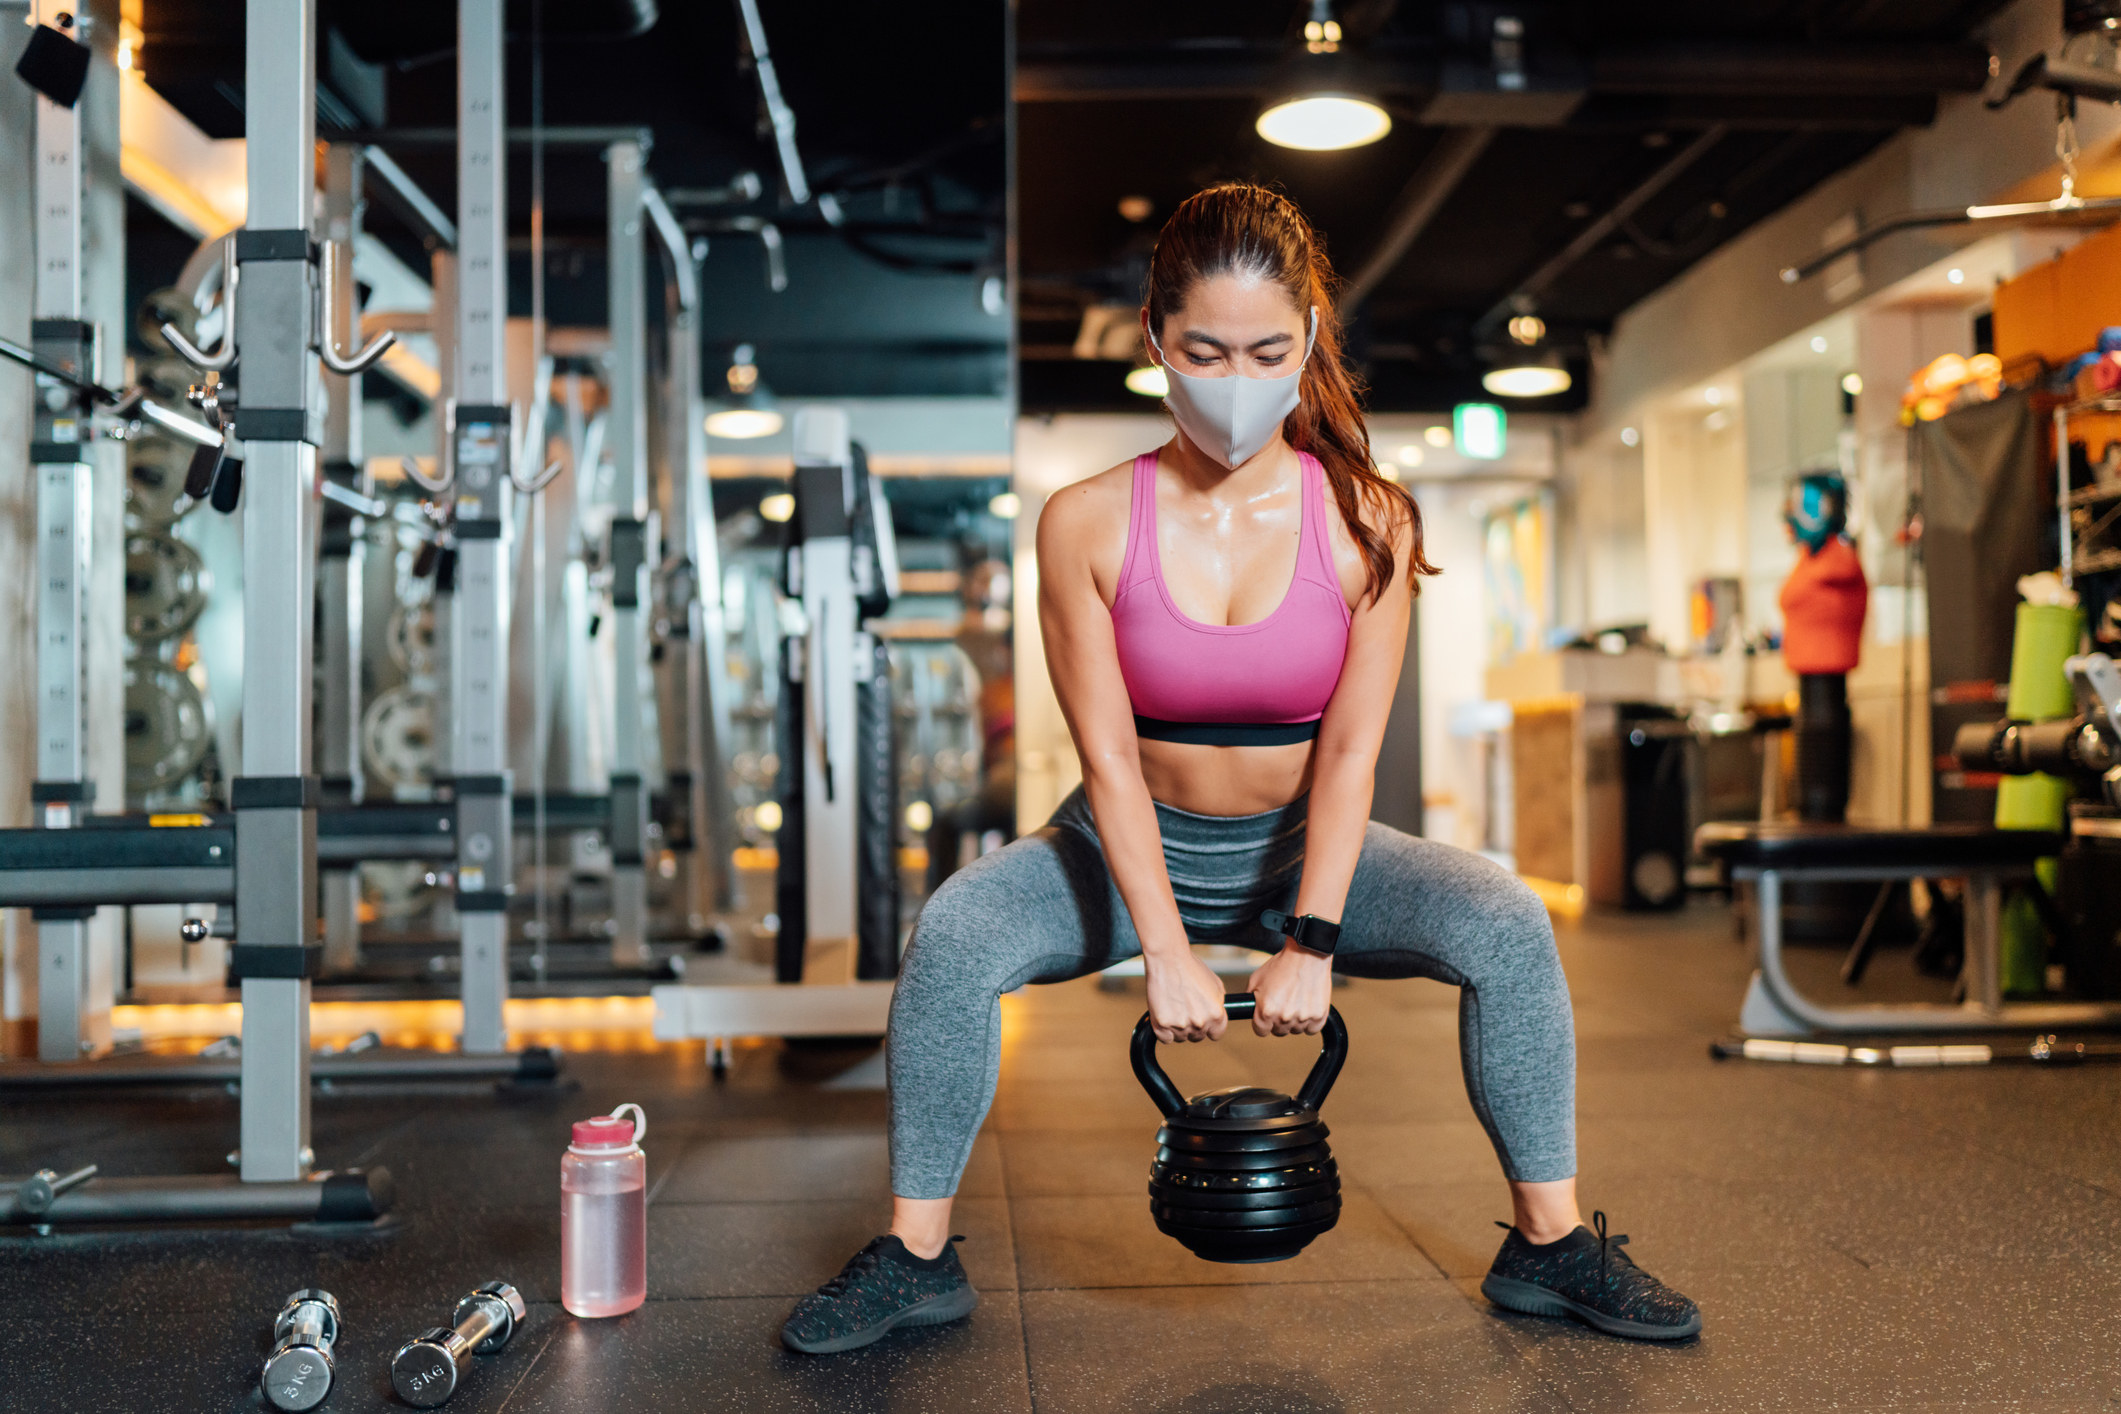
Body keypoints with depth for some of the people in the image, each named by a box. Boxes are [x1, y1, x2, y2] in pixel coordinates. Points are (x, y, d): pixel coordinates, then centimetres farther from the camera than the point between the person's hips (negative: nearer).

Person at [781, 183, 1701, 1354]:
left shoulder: (1366, 521, -12)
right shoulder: (1089, 525, -16)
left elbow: (1349, 749, -14)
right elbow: (1109, 755, -16)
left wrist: (1309, 941, -20)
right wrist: (1168, 952, -21)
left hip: (1302, 846, 1)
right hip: (1136, 849, -1)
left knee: (1508, 927, -20)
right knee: (953, 935, -26)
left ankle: (1547, 1245, -1)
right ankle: (916, 1257, -8)